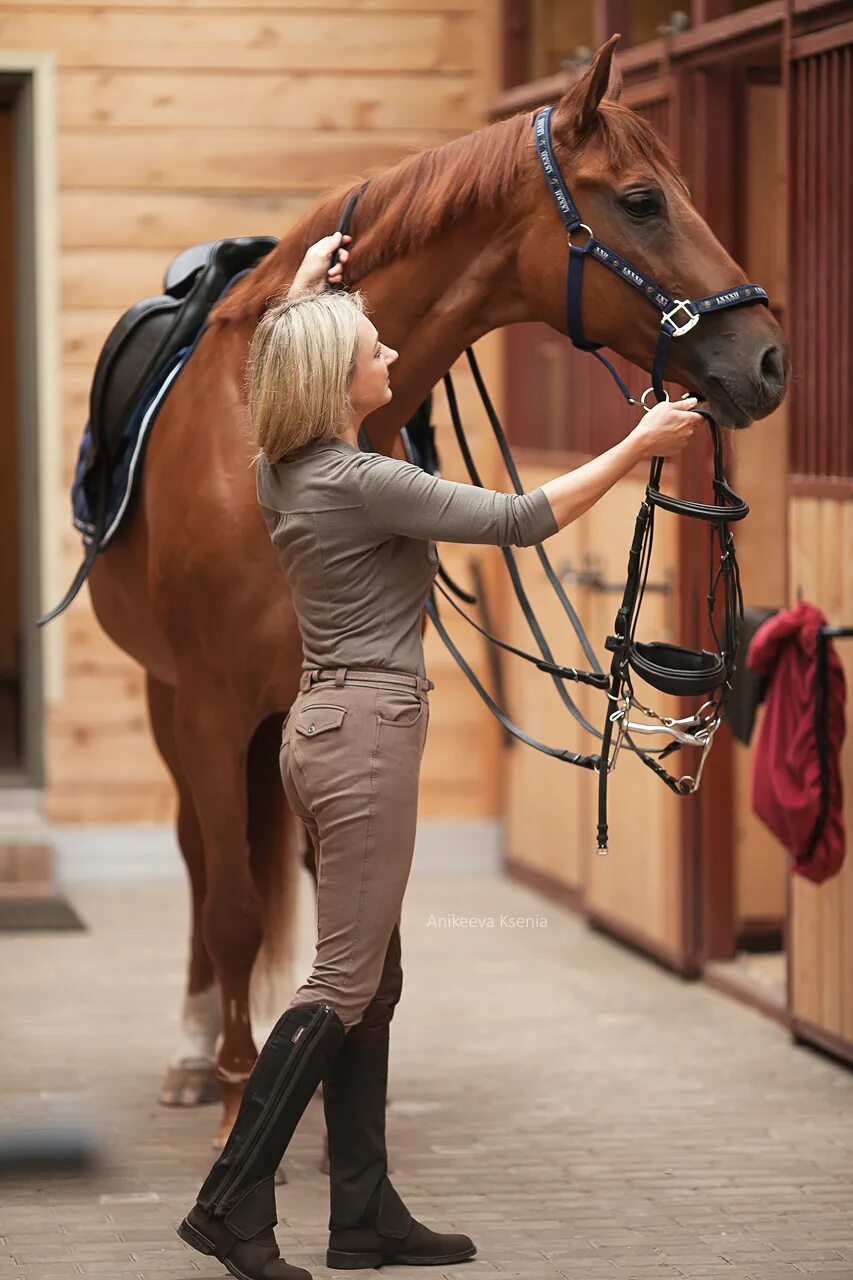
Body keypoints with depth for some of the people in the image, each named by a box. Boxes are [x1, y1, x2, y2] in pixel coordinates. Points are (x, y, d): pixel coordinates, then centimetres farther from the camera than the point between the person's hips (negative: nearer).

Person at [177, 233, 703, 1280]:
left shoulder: (280, 473, 7)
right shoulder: (362, 484, -18)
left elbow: (279, 376, 32)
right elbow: (520, 520, -17)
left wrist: (299, 293, 38)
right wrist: (636, 447, -10)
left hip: (325, 726, 10)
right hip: (367, 733, -10)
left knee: (370, 979, 12)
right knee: (344, 984, -5)